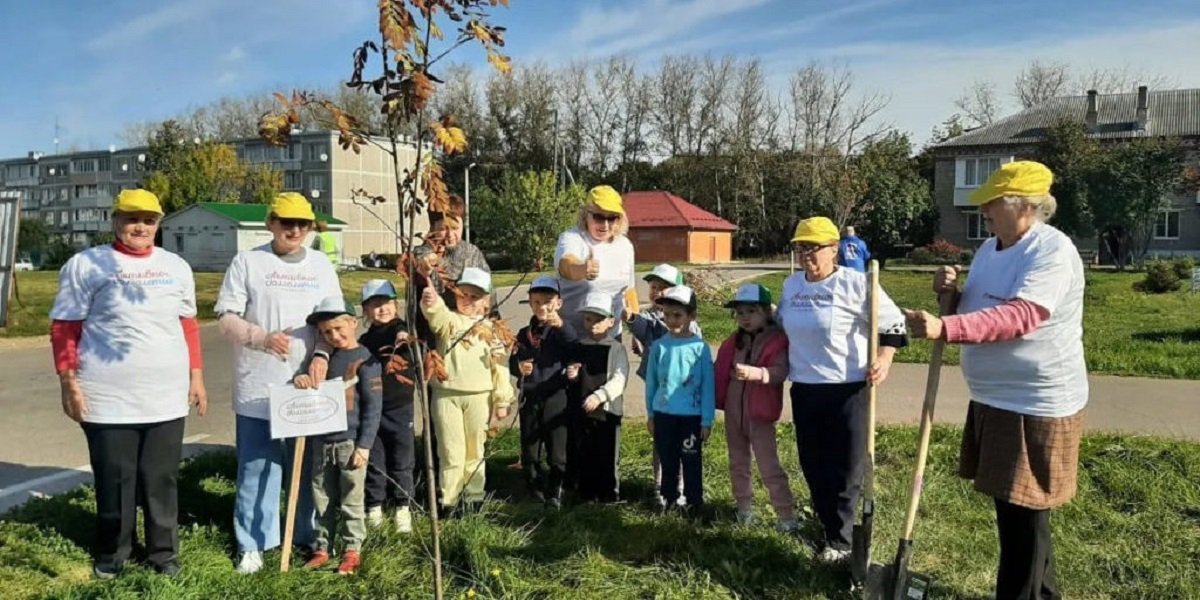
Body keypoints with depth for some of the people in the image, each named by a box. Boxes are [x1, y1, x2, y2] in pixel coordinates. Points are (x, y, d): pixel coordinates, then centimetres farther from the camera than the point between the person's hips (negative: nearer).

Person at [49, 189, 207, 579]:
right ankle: (111, 553, 27)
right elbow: (64, 328, -1)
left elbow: (188, 326, 15)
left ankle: (164, 552, 23)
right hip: (108, 398, -3)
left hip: (166, 397, 3)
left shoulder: (176, 267, 10)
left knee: (162, 480, 9)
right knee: (114, 481, 8)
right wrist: (69, 382, -7)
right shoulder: (86, 265, -1)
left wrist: (196, 377, 12)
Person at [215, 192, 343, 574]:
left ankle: (311, 536, 24)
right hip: (259, 387, -2)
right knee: (257, 467, 3)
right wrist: (262, 337, -19)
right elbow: (226, 319, -2)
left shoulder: (321, 266, 10)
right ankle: (252, 545, 15)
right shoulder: (247, 262, 1)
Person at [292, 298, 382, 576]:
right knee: (323, 498, 13)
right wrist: (300, 378, -12)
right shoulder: (325, 358, 7)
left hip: (350, 442, -5)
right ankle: (322, 547, 25)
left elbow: (373, 407, -11)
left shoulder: (365, 360, -10)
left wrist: (364, 445, -14)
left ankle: (352, 550, 16)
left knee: (351, 500, 5)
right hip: (322, 440, 6)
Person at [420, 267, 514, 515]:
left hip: (479, 396, 1)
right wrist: (431, 303, -46)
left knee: (475, 450, 12)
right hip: (446, 394, -1)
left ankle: (474, 497, 24)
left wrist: (502, 400, 2)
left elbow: (500, 366, 6)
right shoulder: (449, 320, 3)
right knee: (451, 452, 2)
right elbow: (436, 316, -23)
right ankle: (448, 500, 12)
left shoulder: (490, 329, 7)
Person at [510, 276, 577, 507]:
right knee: (530, 447, 12)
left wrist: (561, 326, -32)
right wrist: (519, 368, -12)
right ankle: (535, 489, 27)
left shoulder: (561, 331, -4)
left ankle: (554, 490, 14)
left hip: (555, 395, -4)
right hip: (529, 397, 4)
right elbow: (512, 363, 11)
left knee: (557, 448, 1)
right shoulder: (524, 334, 8)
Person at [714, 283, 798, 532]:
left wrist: (755, 373, -44)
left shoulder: (777, 340, -12)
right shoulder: (732, 343, 8)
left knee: (769, 467, -5)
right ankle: (745, 508, 31)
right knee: (738, 464, 17)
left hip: (759, 414, -6)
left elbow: (780, 371, -26)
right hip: (733, 412, 7)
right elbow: (720, 372, 13)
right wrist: (716, 400, 3)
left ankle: (787, 514, 3)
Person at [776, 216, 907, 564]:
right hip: (804, 389, 6)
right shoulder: (791, 285, 8)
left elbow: (893, 323, -6)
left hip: (848, 388, -6)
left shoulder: (855, 283, -11)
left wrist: (884, 360, -18)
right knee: (814, 467, 13)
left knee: (847, 468, 2)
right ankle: (831, 529, 29)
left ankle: (839, 541, 13)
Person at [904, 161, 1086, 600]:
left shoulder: (1052, 250, -19)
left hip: (1035, 406, -10)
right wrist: (952, 295, -2)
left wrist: (945, 328, -43)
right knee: (1012, 508, 20)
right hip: (994, 400, 10)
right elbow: (978, 312, 19)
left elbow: (1019, 317, -33)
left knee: (1023, 515, 1)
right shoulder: (989, 248, 10)